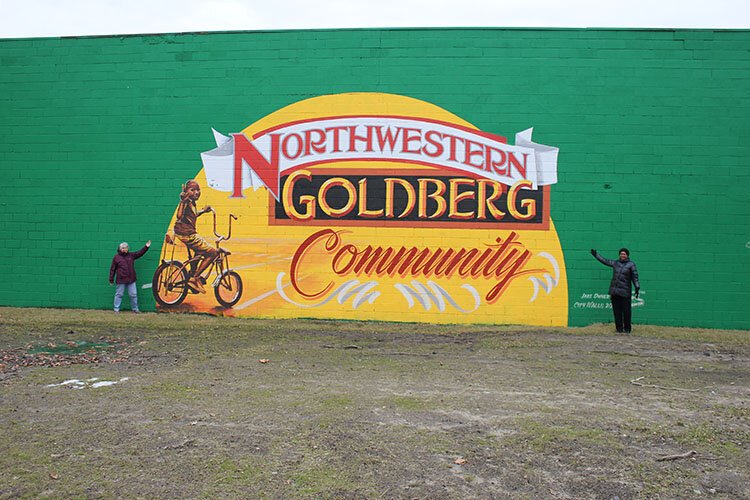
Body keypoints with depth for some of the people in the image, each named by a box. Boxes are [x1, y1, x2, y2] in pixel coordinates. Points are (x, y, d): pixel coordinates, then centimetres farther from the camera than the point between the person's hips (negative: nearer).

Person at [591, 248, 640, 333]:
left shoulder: (631, 264, 1)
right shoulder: (615, 263, 13)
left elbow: (635, 277, -1)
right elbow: (605, 261, 27)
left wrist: (637, 288, -9)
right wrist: (596, 255, 31)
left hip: (625, 292, -4)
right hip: (614, 291, 4)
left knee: (626, 311, -3)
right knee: (617, 311, 5)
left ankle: (627, 328, 9)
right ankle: (619, 328, 12)